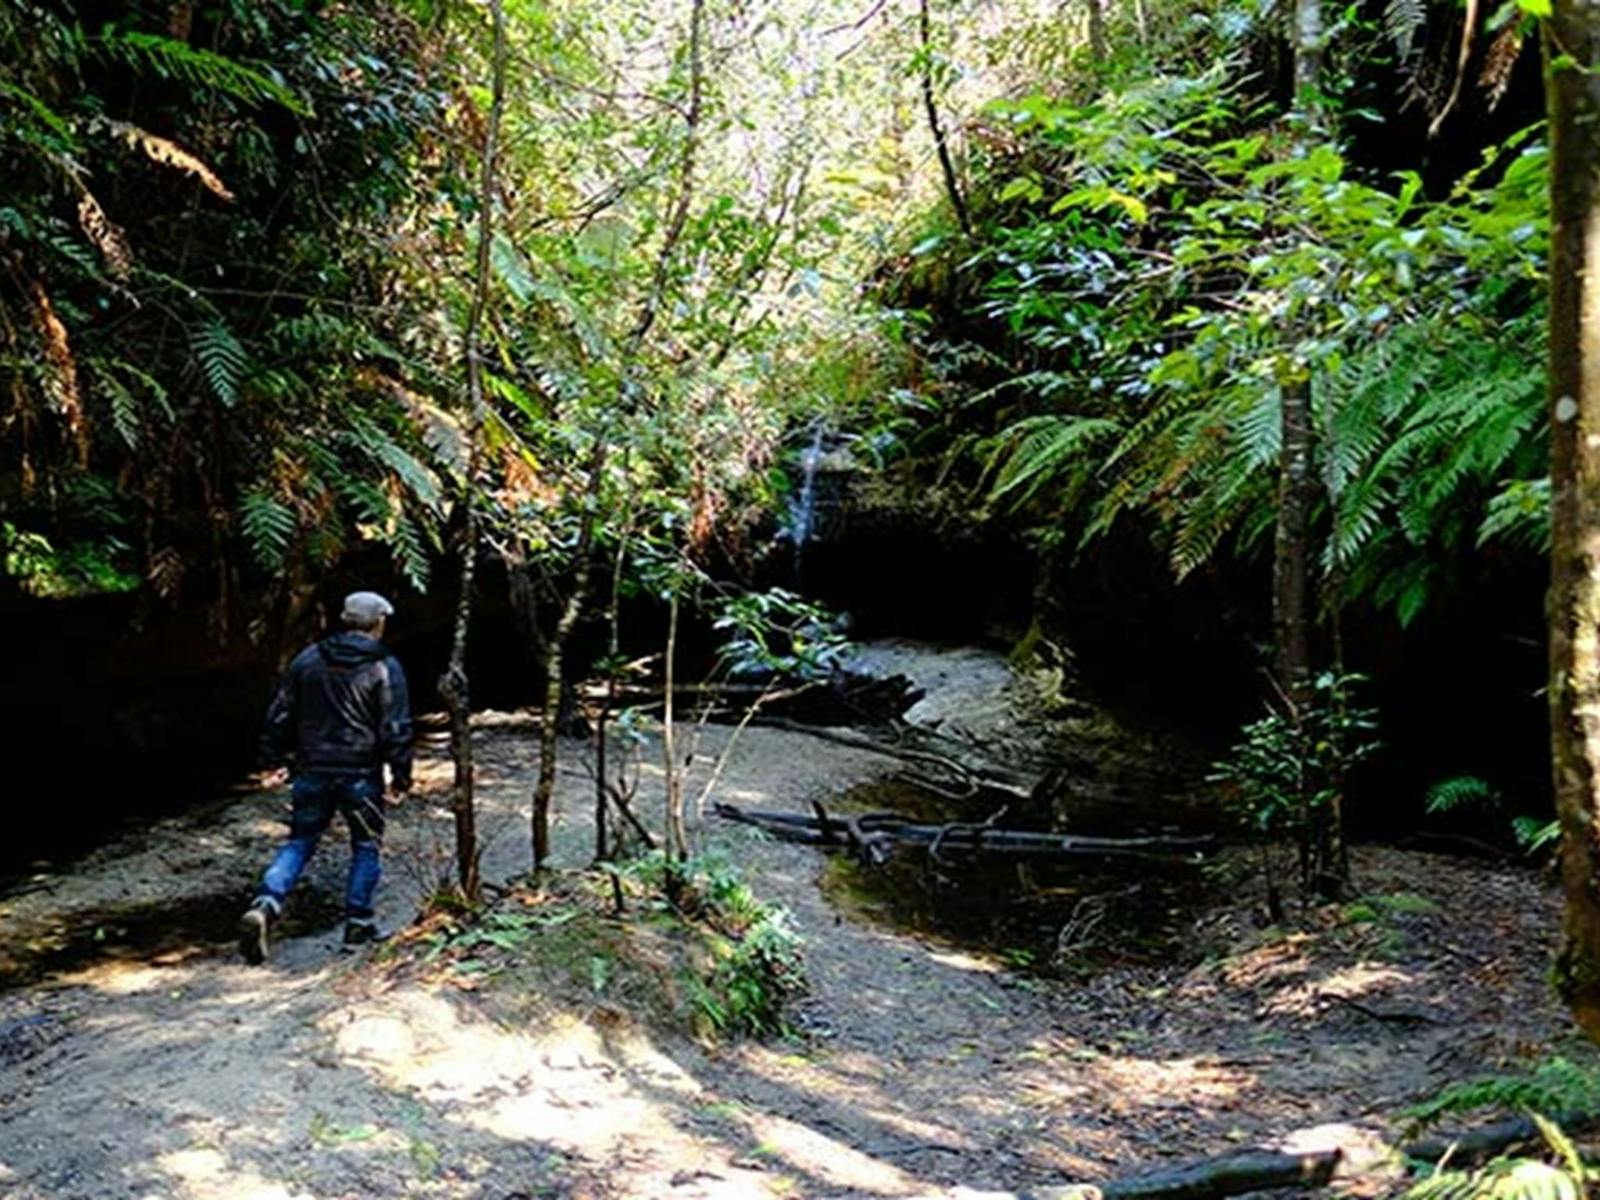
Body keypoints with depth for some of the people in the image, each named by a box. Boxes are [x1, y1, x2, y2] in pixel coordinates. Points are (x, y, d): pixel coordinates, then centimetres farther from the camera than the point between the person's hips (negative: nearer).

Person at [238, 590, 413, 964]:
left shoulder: (308, 659, 5)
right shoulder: (385, 668, -7)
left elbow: (280, 713, 9)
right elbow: (397, 729, -9)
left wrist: (273, 758, 18)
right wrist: (400, 778, -2)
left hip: (312, 771, 3)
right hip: (361, 775, -3)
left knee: (300, 841, 12)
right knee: (366, 845, 13)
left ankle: (265, 905, -8)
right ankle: (359, 922, 16)